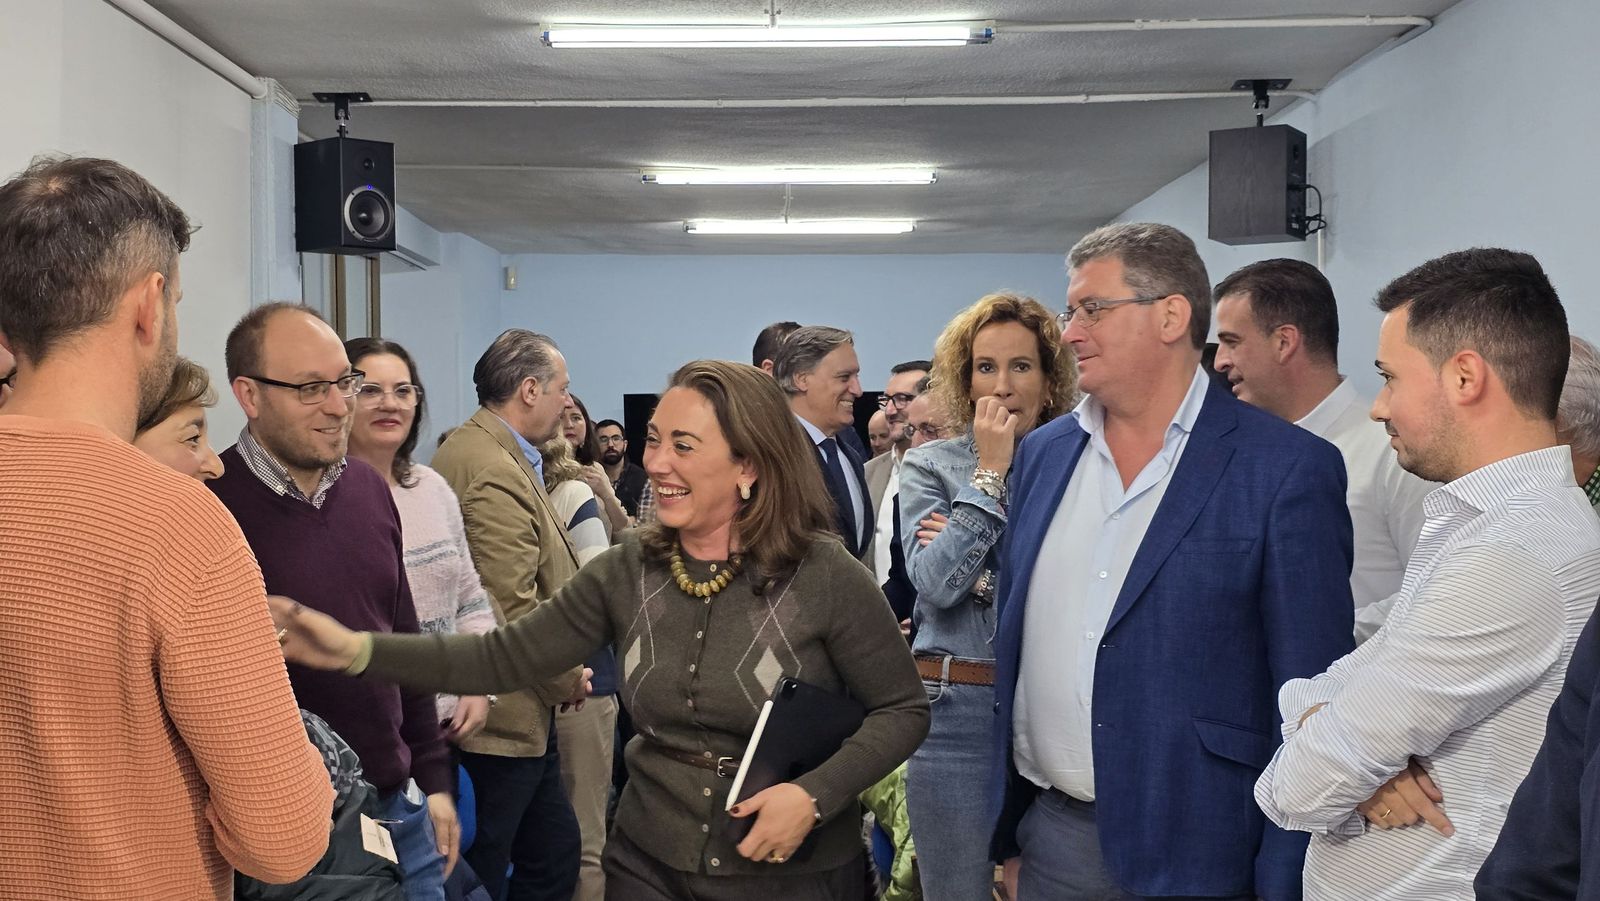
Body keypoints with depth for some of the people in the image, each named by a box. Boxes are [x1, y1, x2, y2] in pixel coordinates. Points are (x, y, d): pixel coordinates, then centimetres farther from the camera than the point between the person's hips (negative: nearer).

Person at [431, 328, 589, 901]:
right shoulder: (496, 473, -22)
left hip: (519, 714, 11)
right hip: (503, 719, -11)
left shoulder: (469, 447, 12)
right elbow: (512, 611, -25)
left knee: (555, 855, 17)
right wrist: (566, 681, -10)